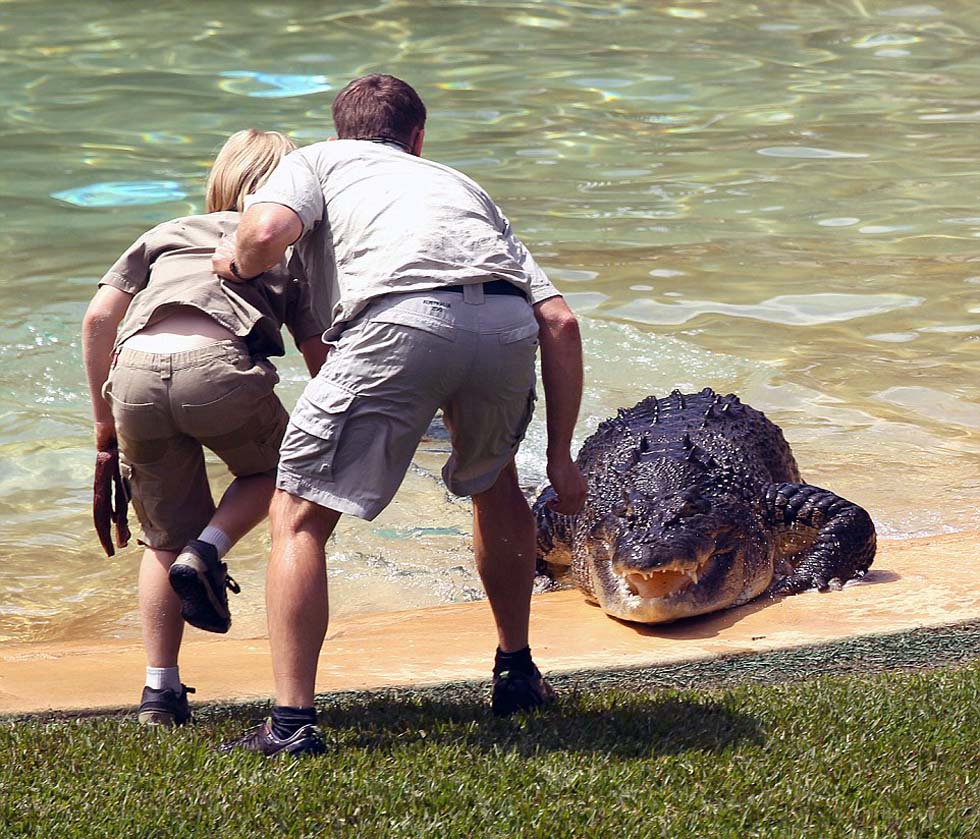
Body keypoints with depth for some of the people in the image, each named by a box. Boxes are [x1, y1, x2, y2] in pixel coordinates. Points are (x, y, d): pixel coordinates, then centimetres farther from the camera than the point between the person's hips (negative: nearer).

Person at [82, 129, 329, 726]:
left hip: (134, 373, 3)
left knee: (164, 540, 20)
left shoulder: (168, 233, 32)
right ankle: (207, 551, 3)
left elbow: (99, 317, 19)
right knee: (274, 469, 29)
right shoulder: (290, 250, 26)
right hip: (221, 366, -3)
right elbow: (320, 358, 20)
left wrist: (103, 415, 27)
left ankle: (161, 688, 16)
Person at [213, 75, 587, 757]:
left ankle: (293, 723, -1)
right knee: (494, 482, 34)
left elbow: (268, 232, 3)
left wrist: (237, 262, 27)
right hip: (508, 325, 4)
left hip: (404, 322, -4)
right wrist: (561, 458, 30)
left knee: (299, 516, 8)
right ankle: (517, 673, 40)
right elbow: (560, 323, 26)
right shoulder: (461, 185, 39)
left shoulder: (317, 160, 30)